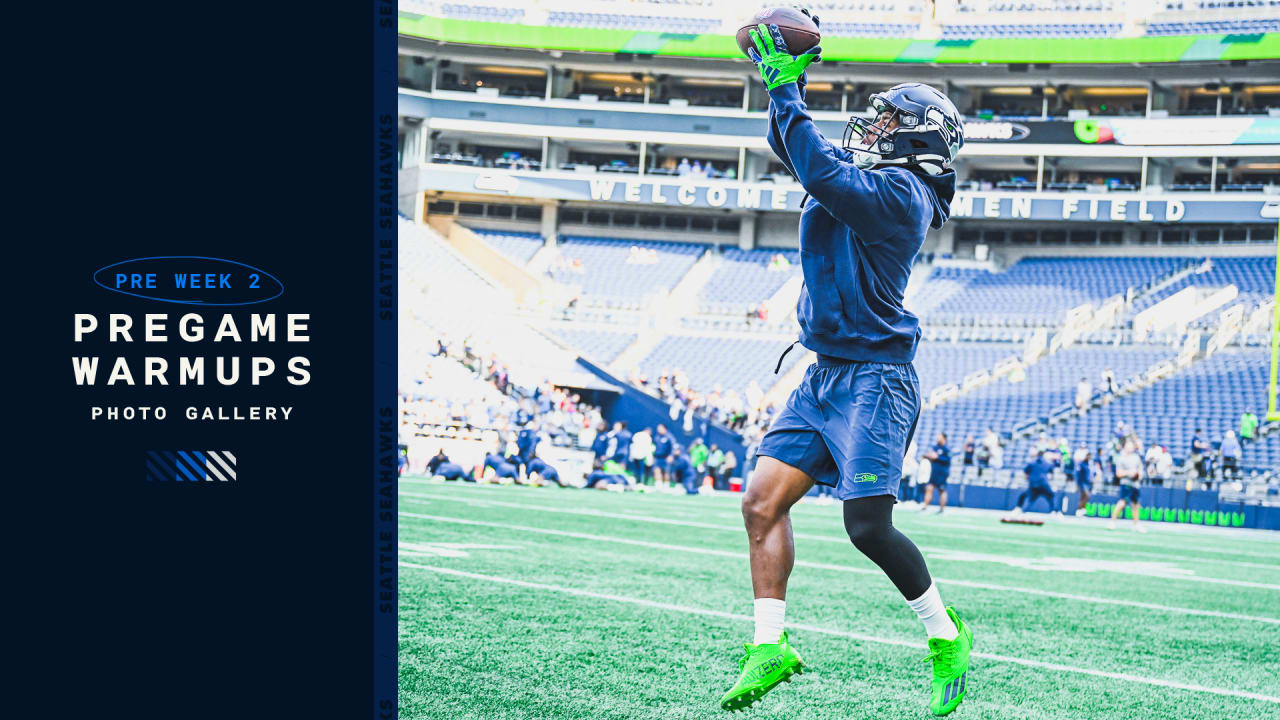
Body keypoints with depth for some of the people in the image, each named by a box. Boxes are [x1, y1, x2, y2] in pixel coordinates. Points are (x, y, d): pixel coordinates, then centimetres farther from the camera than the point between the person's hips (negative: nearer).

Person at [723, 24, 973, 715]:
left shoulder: (898, 192, -14)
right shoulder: (868, 182, 14)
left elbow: (819, 172, -27)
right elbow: (793, 148, 24)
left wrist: (785, 89, -20)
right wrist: (786, 81, 10)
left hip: (872, 379, -9)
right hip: (826, 375, 9)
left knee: (868, 526, -10)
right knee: (762, 503, 1)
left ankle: (947, 636, 11)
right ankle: (769, 647, 7)